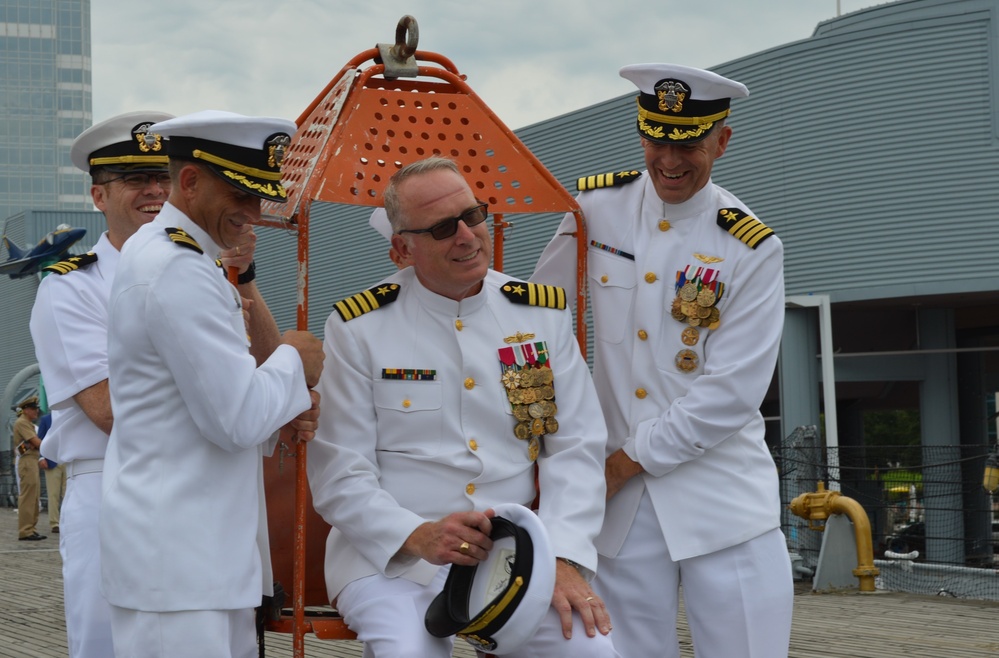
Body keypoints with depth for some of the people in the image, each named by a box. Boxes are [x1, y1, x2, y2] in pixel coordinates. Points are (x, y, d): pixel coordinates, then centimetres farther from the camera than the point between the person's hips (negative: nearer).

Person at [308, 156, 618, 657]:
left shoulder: (542, 313, 6)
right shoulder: (359, 327, -3)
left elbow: (575, 446, 3)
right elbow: (338, 472, -5)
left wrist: (562, 556, -12)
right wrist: (416, 536, -21)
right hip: (392, 557, -2)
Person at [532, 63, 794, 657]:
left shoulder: (753, 249, -7)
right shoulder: (597, 207, 2)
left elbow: (731, 393, -11)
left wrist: (628, 461, -10)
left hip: (726, 499, -2)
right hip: (624, 499, 2)